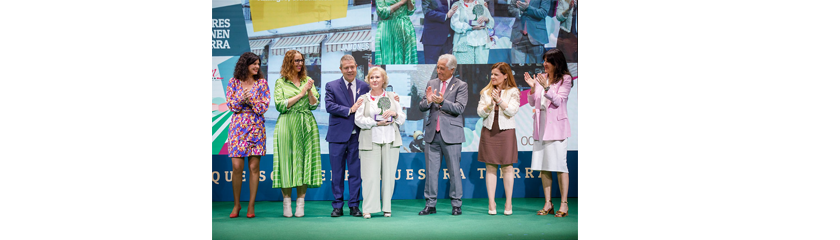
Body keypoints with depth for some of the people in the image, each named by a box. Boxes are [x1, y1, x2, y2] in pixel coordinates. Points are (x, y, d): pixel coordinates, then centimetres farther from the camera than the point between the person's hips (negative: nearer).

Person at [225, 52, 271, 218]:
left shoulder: (262, 83, 5)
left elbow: (263, 107, -3)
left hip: (256, 127, 0)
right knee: (237, 166, -3)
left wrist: (250, 98, -15)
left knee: (254, 167, -1)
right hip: (238, 127, 0)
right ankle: (236, 204, 11)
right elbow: (231, 106, -1)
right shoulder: (234, 82, 6)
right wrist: (242, 97, -16)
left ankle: (251, 205, 7)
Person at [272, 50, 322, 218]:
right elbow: (280, 105, -5)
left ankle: (300, 204, 2)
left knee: (304, 161, -1)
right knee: (287, 161, -4)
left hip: (306, 126, 2)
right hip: (287, 125, -2)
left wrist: (309, 91, -10)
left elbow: (314, 105, 7)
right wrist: (300, 94, -6)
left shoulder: (307, 81, 13)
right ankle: (287, 202, 2)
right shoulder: (280, 82, 6)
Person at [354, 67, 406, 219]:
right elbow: (359, 120, 0)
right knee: (370, 175, -6)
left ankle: (386, 207, 12)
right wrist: (376, 123, -12)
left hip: (391, 140, 2)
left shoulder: (391, 97, 13)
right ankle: (368, 209, 1)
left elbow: (402, 118, 12)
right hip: (370, 141, -2)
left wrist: (394, 113, -9)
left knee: (389, 175, 3)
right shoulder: (364, 99, 9)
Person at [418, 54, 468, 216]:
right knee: (431, 170, 6)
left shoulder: (461, 86, -1)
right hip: (432, 134, 4)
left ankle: (456, 204, 11)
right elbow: (421, 108, 10)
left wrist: (442, 102, -24)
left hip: (451, 134, -4)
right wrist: (428, 100, -11)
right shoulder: (431, 84, 12)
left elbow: (459, 108, -11)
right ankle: (430, 204, 12)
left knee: (454, 171, 2)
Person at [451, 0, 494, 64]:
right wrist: (472, 27, -15)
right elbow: (455, 24, -7)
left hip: (482, 44, 3)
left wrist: (486, 19, -8)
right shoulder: (457, 5, 7)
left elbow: (492, 23, 16)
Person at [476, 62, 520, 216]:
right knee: (490, 168, 2)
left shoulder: (513, 92, 2)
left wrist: (500, 101, -20)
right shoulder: (486, 92, 11)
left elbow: (513, 111, -9)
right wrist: (490, 104, -13)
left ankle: (508, 203, 8)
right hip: (489, 131, 3)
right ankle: (491, 203, 6)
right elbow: (480, 112, 5)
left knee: (507, 167, 0)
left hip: (506, 131, -2)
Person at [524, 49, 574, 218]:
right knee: (543, 166, 5)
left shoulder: (565, 79, -1)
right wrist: (532, 87, -5)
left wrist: (546, 87, -20)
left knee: (559, 164, -6)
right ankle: (548, 204, 12)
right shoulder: (542, 78, 11)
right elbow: (532, 103, 11)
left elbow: (558, 101, -11)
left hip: (556, 125, -5)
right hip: (541, 124, 6)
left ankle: (564, 204, 0)